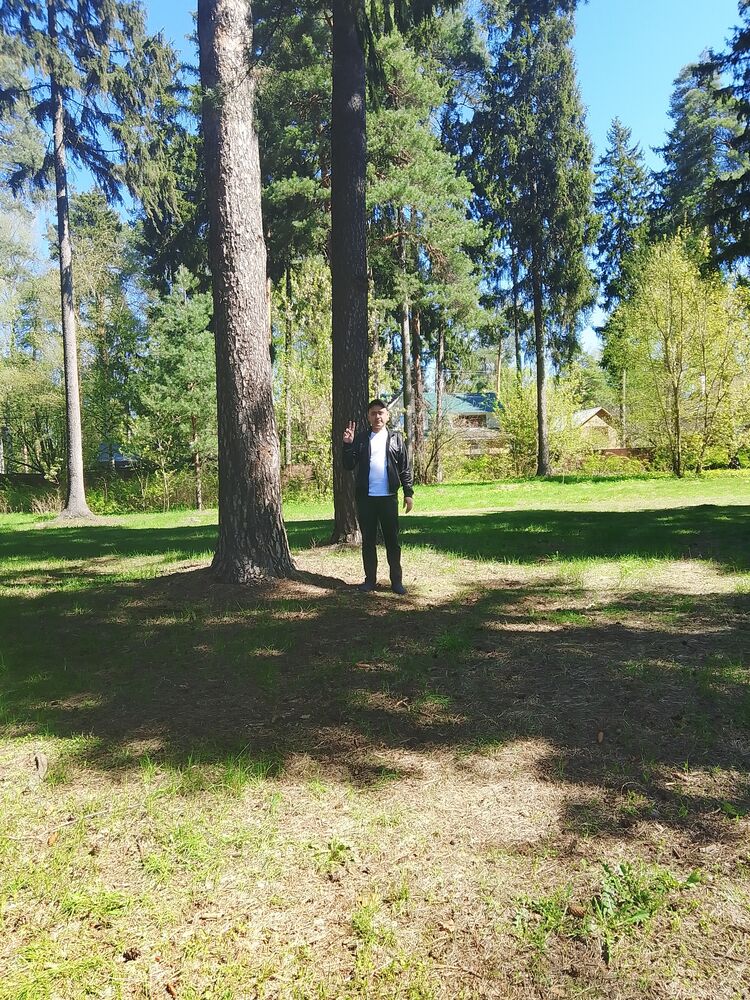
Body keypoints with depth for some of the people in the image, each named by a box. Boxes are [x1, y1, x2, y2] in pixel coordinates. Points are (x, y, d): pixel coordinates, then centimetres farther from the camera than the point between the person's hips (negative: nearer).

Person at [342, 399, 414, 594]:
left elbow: (405, 467, 4)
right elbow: (349, 465, 1)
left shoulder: (396, 438, 5)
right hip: (365, 497, 1)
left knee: (392, 539, 3)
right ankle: (370, 579, 17)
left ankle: (396, 580, 10)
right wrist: (348, 444, -12)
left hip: (388, 497, -1)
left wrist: (409, 493, -2)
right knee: (368, 540, 8)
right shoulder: (360, 439, 7)